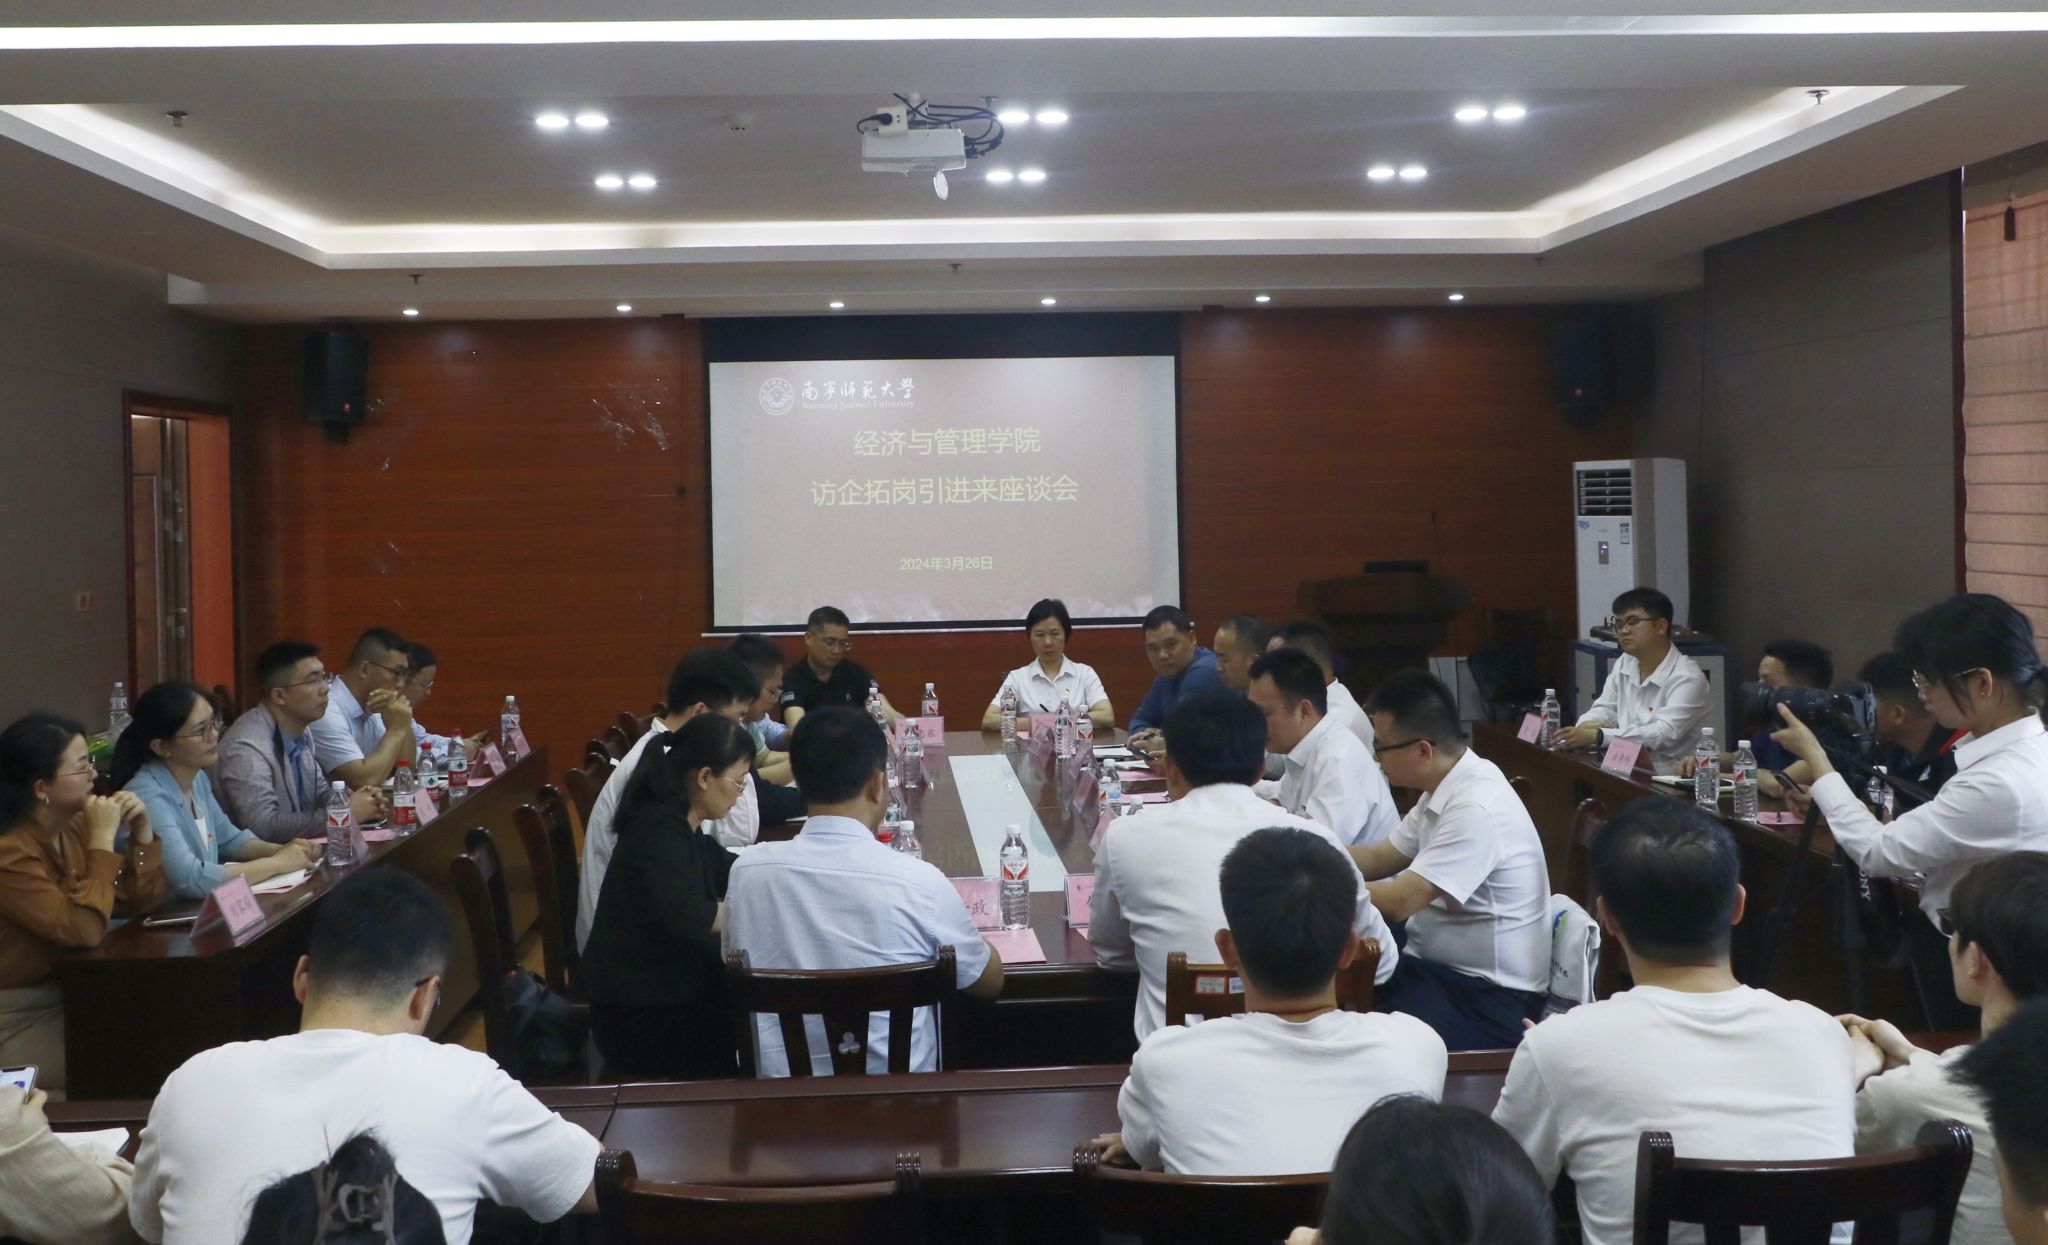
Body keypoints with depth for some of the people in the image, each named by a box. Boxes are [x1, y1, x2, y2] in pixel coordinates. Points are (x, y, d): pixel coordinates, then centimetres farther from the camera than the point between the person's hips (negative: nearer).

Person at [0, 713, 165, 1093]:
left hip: (69, 995, 8)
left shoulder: (74, 828, 1)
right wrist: (103, 840, -27)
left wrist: (142, 834, -8)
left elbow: (136, 903, 6)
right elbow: (85, 929, -31)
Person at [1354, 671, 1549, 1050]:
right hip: (1439, 966, 9)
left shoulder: (1476, 810, -24)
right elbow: (1382, 858, 16)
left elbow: (1399, 901, -24)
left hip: (1488, 997, -9)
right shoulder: (1446, 788, 6)